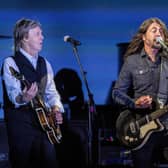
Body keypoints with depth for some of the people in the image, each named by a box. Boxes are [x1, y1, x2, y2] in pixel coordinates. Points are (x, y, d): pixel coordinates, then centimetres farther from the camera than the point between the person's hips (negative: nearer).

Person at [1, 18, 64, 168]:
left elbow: (52, 92, 19)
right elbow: (13, 95, -18)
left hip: (44, 121, 6)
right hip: (21, 121, -6)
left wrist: (57, 109, 1)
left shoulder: (44, 63, 16)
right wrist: (23, 98, -40)